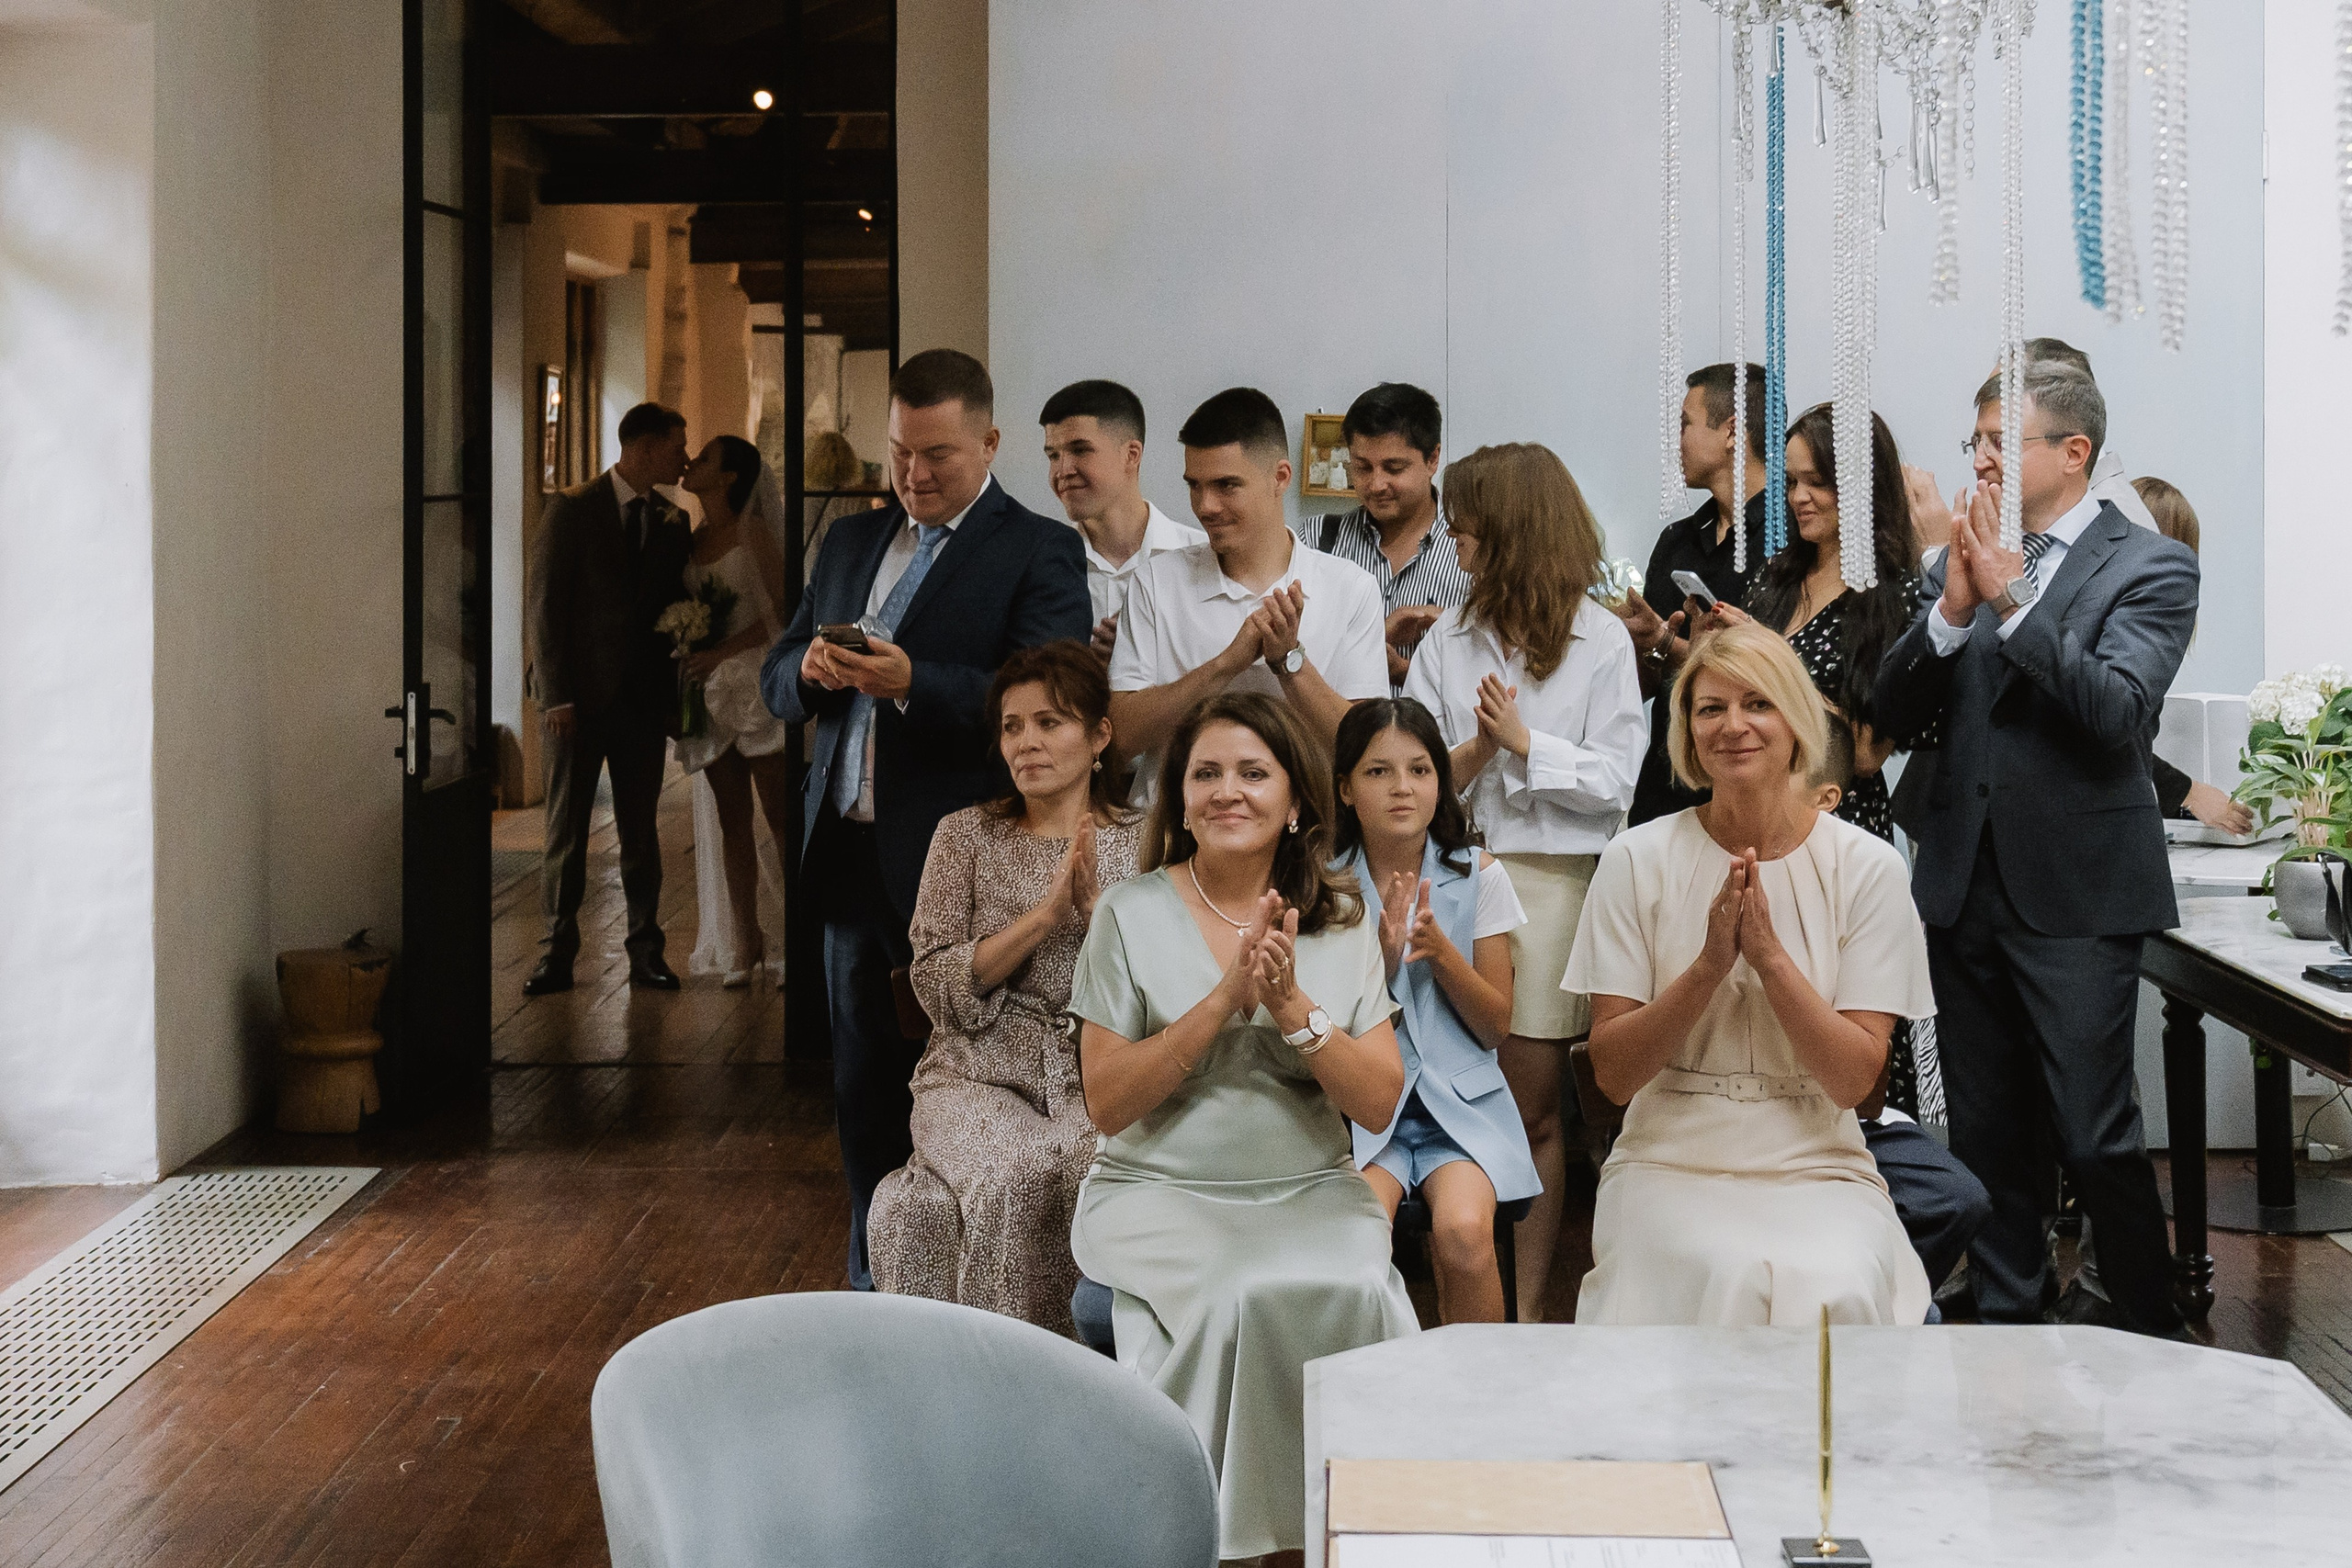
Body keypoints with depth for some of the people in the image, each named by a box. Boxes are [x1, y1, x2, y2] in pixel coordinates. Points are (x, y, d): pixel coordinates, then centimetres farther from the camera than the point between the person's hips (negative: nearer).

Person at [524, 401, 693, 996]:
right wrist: (556, 695, -13)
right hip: (579, 695, -3)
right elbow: (546, 605, -7)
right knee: (565, 831, 2)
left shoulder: (672, 522, 10)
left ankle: (646, 953, 13)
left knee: (641, 830, 7)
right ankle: (558, 956, 8)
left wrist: (675, 695, 4)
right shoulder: (572, 510, -4)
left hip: (644, 698, 4)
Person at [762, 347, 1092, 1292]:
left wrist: (912, 682, -26)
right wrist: (812, 670, -7)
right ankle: (875, 1293, 24)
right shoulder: (851, 542, 16)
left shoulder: (1038, 552, -4)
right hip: (851, 856, 6)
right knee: (864, 1092, 13)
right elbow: (778, 682, 16)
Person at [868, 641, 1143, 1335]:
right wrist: (1042, 915, -12)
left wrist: (1096, 908, -13)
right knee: (1008, 1178, -32)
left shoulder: (1142, 844, 8)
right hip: (980, 1078, 0)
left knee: (1088, 1168, -33)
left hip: (1098, 1086, 0)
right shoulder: (966, 835, 8)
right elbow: (937, 985, -2)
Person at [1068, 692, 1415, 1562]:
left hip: (1310, 1192, 2)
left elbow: (1379, 1101, 2)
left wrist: (1293, 1007, -13)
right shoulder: (1131, 915, 1)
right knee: (1232, 1301, -32)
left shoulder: (1342, 922, 8)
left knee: (1358, 1295, -29)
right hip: (1163, 1190, -2)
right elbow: (1107, 1103, -6)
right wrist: (1225, 998, -14)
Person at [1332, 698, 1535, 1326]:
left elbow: (1495, 1027, 4)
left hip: (1461, 1100, 1)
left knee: (1463, 1230, -28)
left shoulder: (1476, 875, 3)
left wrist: (1440, 949, -13)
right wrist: (1381, 958, -17)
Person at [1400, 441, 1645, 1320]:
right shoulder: (1449, 639, 10)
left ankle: (1528, 1307, 12)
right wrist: (1476, 749, -14)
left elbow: (1615, 784, -4)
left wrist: (1525, 744, -12)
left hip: (1551, 878, -3)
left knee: (1534, 1110, 4)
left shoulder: (1600, 640, 1)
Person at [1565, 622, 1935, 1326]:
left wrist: (1768, 953, -15)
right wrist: (1711, 963, -15)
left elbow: (1853, 1080, -4)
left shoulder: (1866, 866, 2)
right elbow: (1614, 1074, -2)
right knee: (1730, 1278, -32)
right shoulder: (1638, 859, 1)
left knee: (1837, 1286, -31)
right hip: (1670, 1168, 0)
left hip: (1819, 1171, 1)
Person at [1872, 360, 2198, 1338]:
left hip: (2076, 895, -5)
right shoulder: (1960, 564, 10)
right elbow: (1895, 709, 2)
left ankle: (2151, 1343, 11)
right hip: (1966, 885, 5)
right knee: (1985, 1138, 12)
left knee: (2095, 1138, -4)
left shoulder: (2149, 568, -4)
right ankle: (2005, 1325, 23)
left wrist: (2013, 600, -21)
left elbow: (2118, 709, -18)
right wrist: (1952, 607, -14)